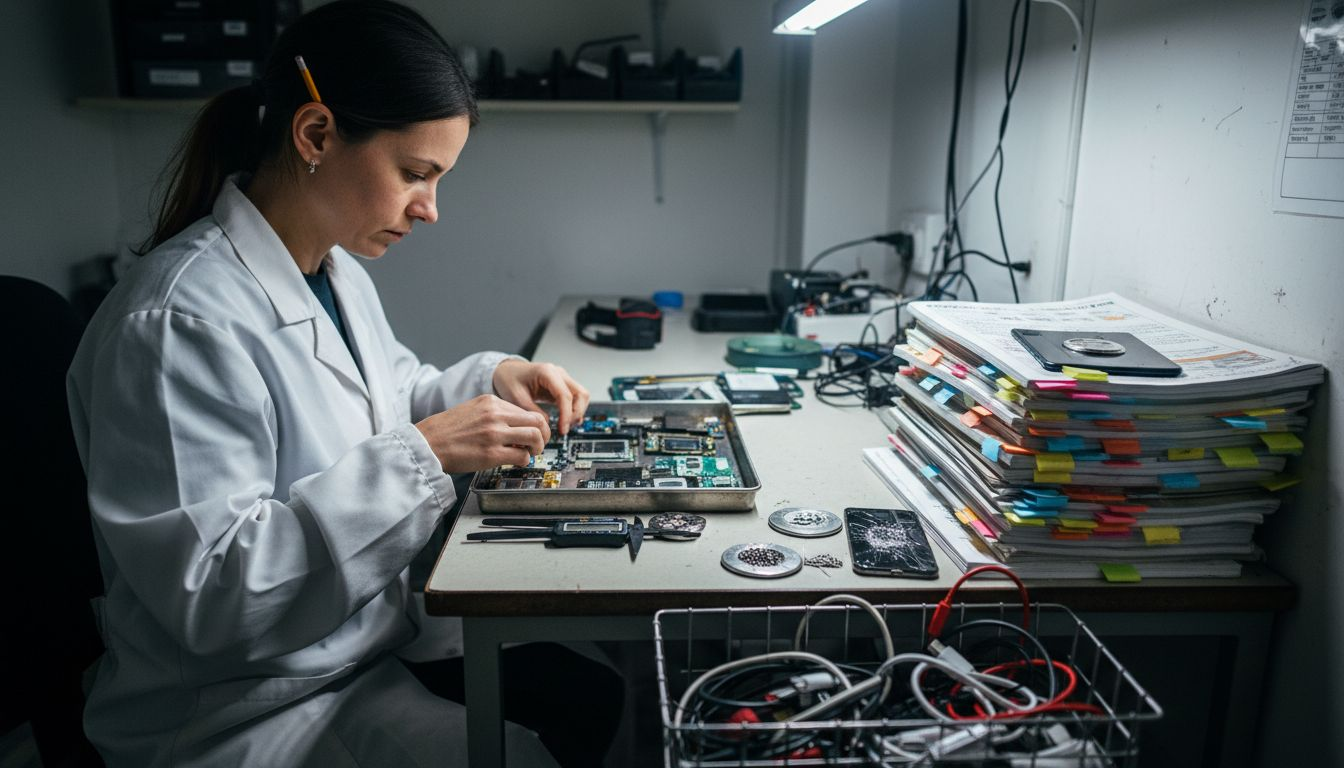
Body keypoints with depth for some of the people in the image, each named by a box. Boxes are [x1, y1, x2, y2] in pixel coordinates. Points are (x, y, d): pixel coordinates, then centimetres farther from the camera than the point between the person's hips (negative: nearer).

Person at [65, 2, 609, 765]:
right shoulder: (176, 323, -26)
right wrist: (421, 453, -31)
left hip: (378, 635, 8)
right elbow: (205, 592, -27)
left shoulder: (338, 270, 2)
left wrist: (493, 378, -2)